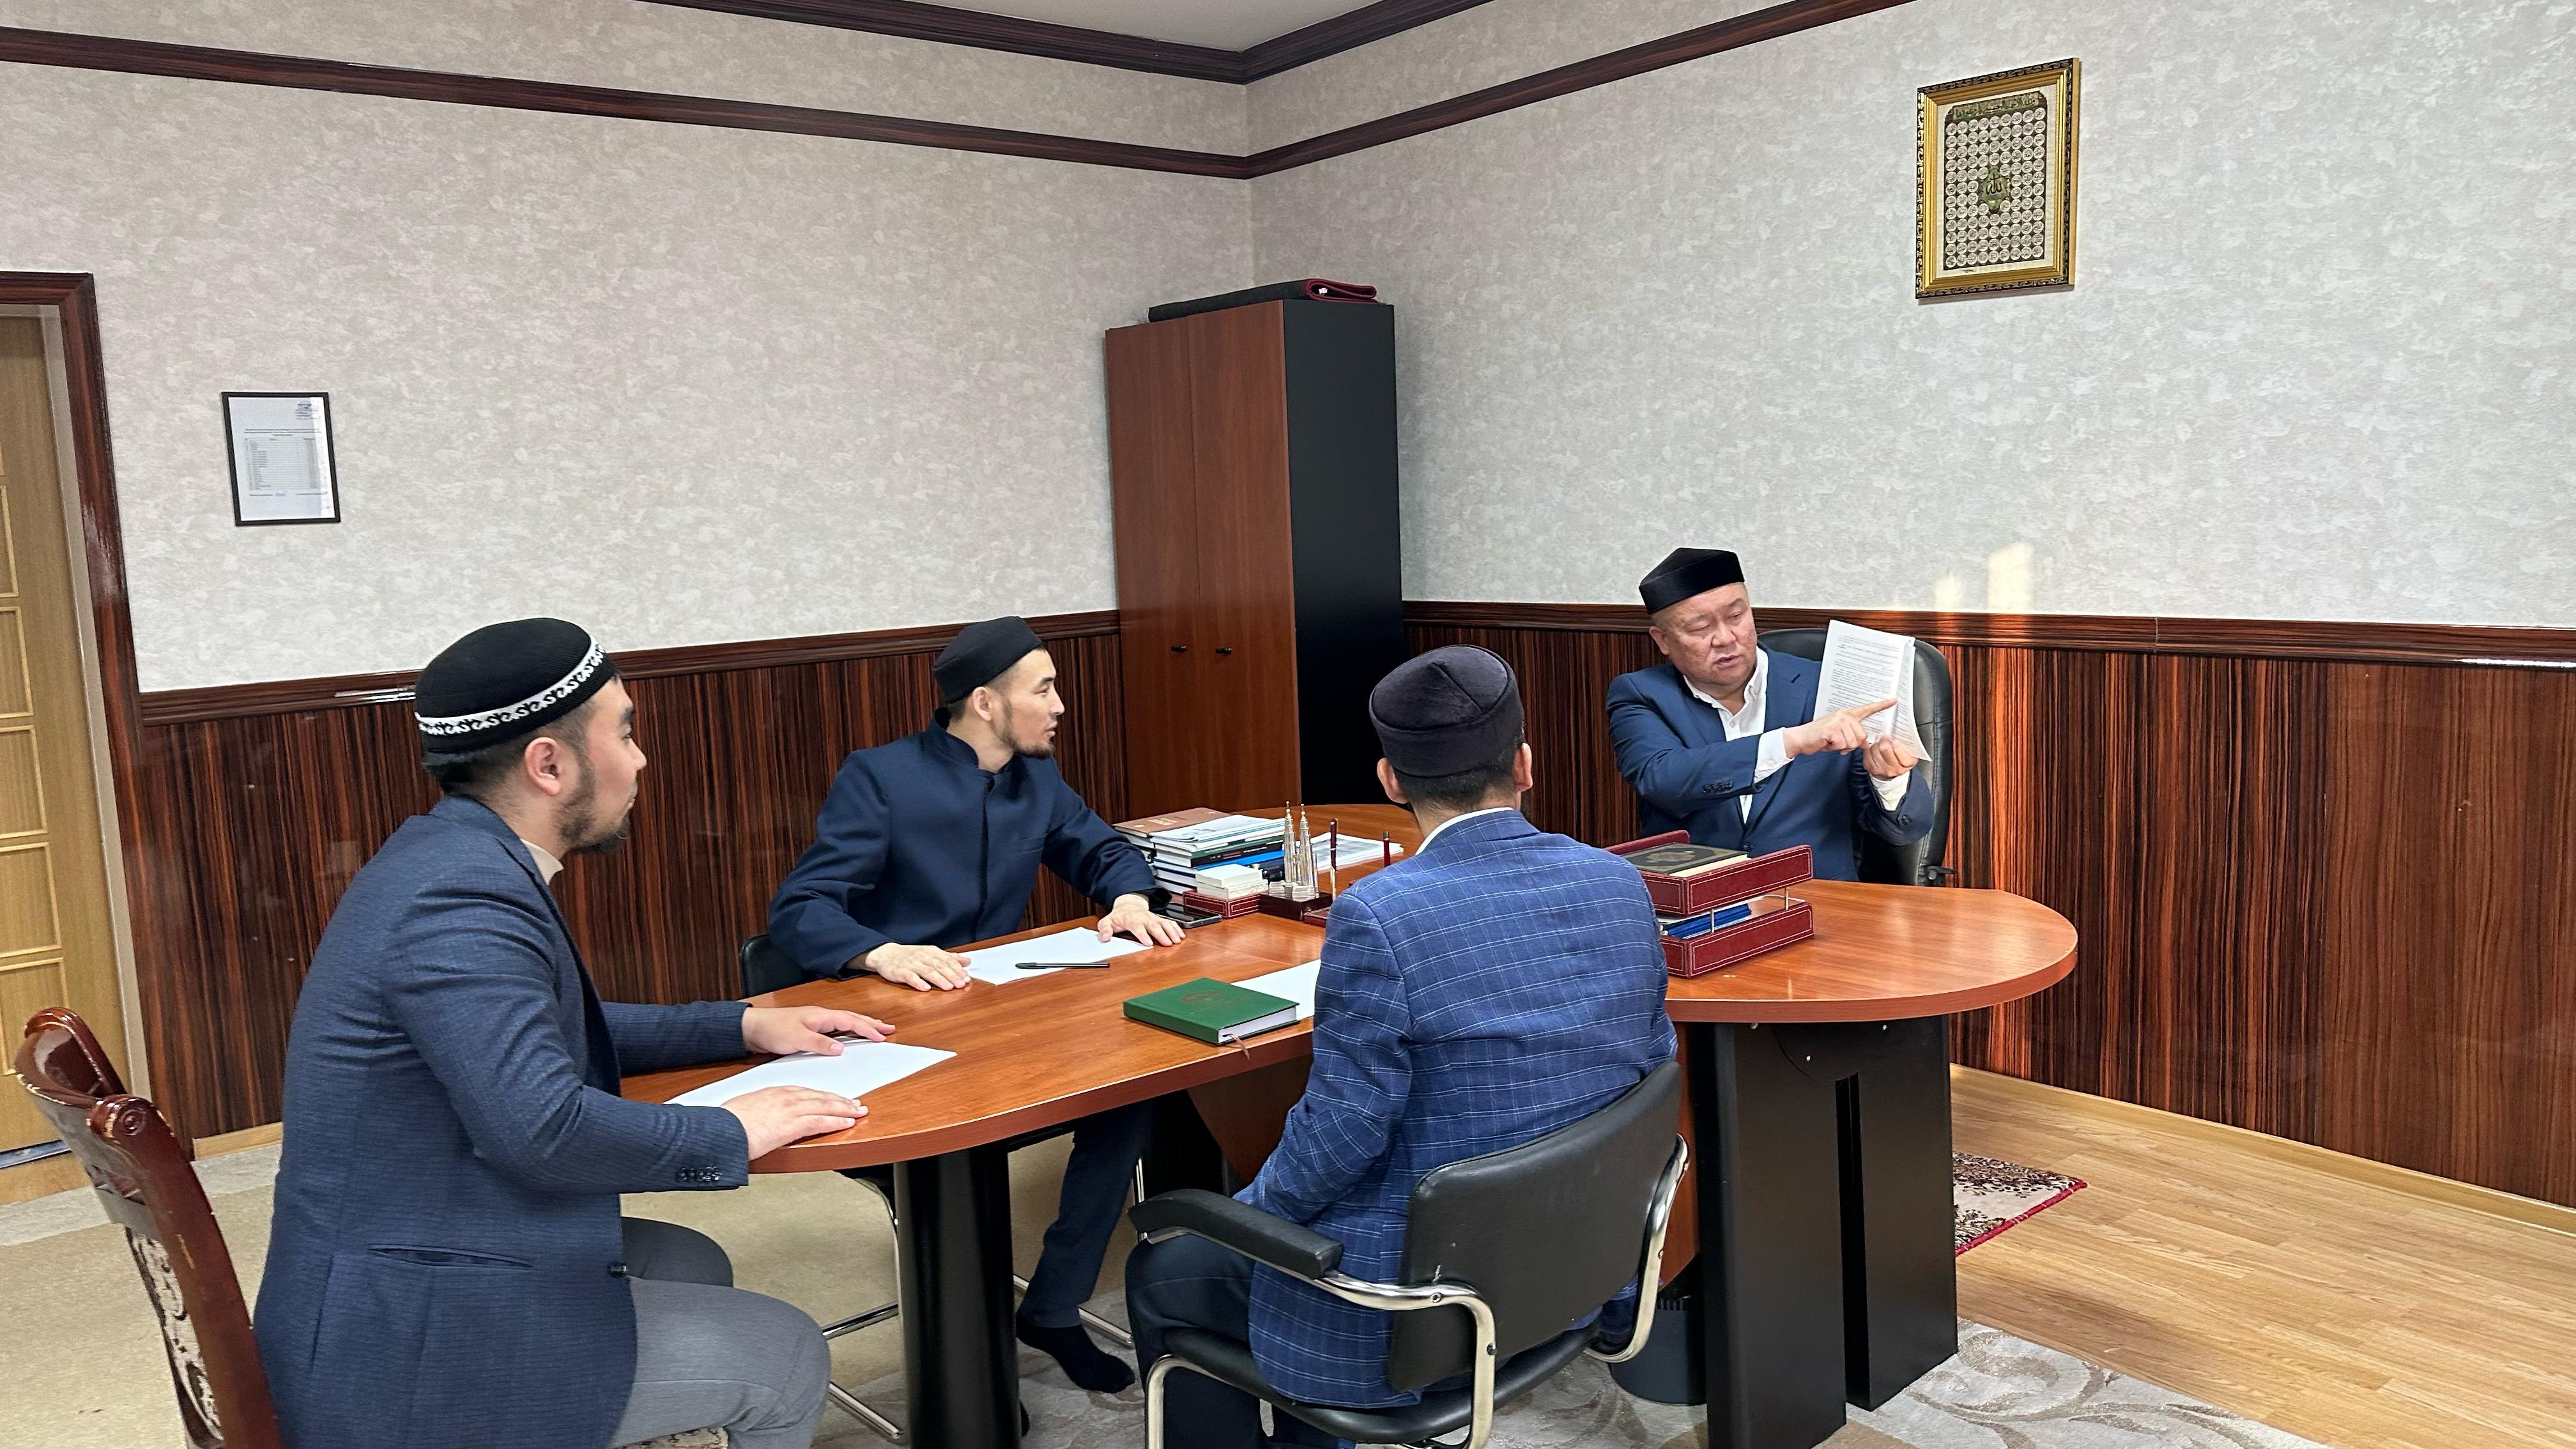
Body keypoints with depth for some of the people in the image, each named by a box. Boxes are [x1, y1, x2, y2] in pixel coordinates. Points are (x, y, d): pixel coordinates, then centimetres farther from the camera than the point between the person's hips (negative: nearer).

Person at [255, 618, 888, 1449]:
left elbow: (555, 1034, 19)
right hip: (413, 1339, -9)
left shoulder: (457, 858, 6)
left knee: (693, 1268, 23)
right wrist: (731, 1135, -18)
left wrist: (743, 1027, 14)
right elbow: (542, 1125, -33)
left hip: (403, 1292, 10)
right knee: (787, 1359, 0)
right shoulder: (463, 893, -24)